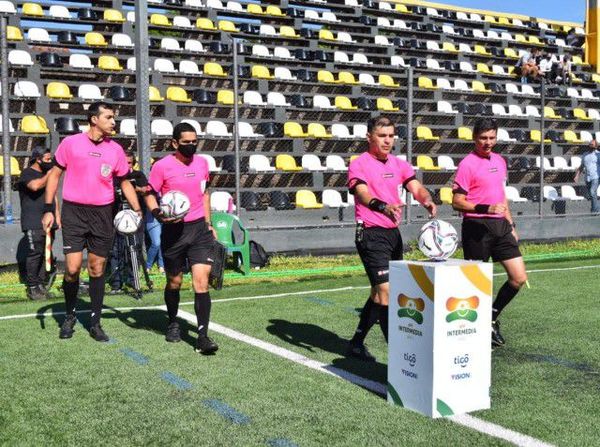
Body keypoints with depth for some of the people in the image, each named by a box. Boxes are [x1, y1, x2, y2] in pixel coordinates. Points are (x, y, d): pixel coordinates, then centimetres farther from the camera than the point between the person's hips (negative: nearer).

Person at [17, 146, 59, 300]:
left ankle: (41, 284, 12)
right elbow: (35, 186, -26)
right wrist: (48, 175, -12)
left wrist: (57, 216, 16)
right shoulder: (27, 173, -4)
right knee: (35, 254, -9)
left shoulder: (46, 174, 21)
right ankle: (32, 288, -5)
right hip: (33, 224, -7)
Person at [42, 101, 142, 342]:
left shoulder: (115, 149, 4)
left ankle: (95, 323, 17)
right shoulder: (70, 143, -3)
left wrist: (137, 209, 3)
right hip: (73, 212, -2)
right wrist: (48, 209, -2)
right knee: (72, 268, -8)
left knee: (97, 269, 6)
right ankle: (70, 317, 17)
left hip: (102, 214, 2)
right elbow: (55, 175, 4)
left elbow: (124, 182, 14)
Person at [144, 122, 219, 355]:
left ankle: (203, 336, -8)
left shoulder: (202, 163, 7)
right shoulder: (162, 166, -7)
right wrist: (159, 214, -20)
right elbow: (150, 195, 0)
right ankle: (173, 323, 38)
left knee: (201, 282, -8)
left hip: (199, 229, 3)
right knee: (174, 282, 12)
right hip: (174, 230, -2)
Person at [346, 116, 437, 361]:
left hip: (393, 233, 7)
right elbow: (364, 195, -25)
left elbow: (416, 187, -2)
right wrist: (384, 207, -45)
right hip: (371, 234, -7)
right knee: (385, 290, -14)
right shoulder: (359, 165, -8)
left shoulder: (399, 164, 11)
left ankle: (357, 343, 29)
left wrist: (427, 201, -25)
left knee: (378, 293, 15)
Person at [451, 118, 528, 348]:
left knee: (519, 278, 3)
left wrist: (511, 224, 21)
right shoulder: (467, 164, -9)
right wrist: (485, 208, -25)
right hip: (477, 226, -7)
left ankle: (492, 318, 20)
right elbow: (457, 202, -12)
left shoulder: (500, 161, 14)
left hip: (500, 225, 7)